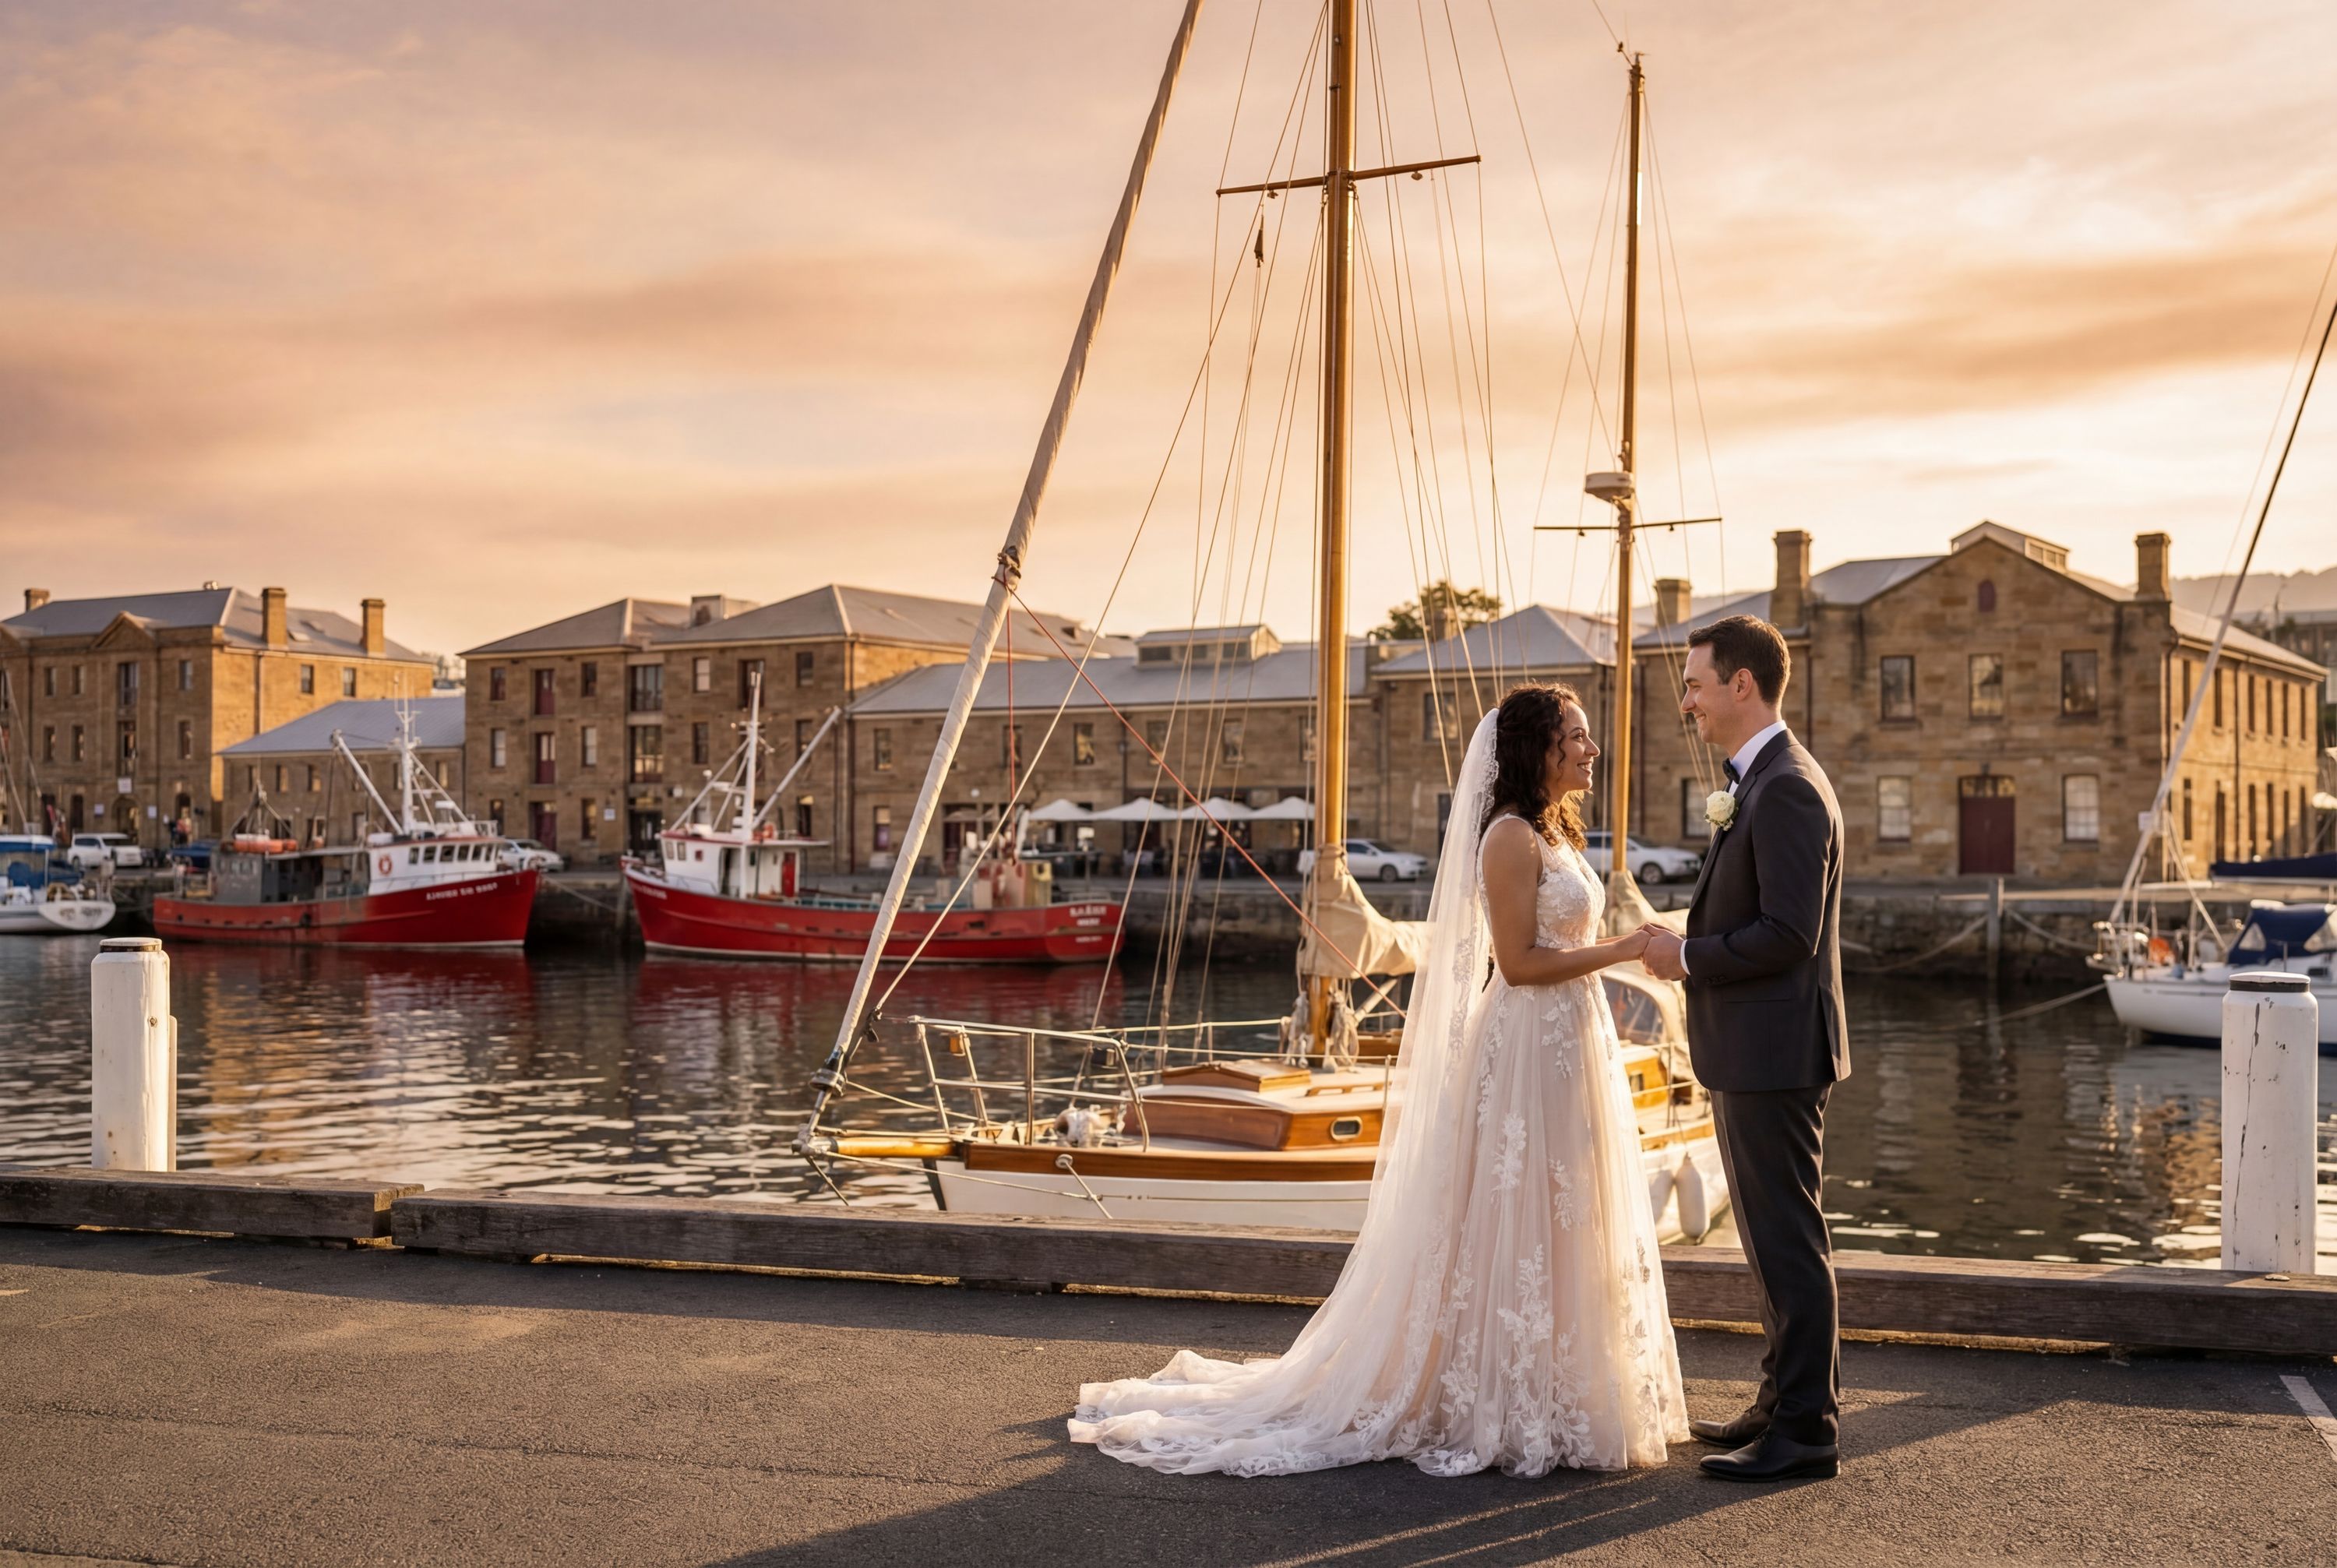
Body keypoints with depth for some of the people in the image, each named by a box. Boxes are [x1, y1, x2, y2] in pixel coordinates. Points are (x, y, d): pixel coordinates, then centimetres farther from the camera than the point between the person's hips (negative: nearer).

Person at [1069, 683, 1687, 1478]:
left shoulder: (1556, 832, 15)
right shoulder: (1510, 836, -14)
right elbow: (1519, 963, -19)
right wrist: (1625, 949, -17)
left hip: (1571, 1049, 10)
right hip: (1527, 1050, -10)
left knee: (1560, 1228, 13)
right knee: (1514, 1232, -2)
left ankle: (1547, 1402, 23)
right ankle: (1499, 1409, 8)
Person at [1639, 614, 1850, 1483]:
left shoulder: (1787, 789, -18)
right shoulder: (1761, 780, 15)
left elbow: (1788, 932, -24)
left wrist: (1688, 956, -14)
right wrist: (1691, 947, 8)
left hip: (1773, 1051, -11)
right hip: (1752, 1051, 11)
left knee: (1788, 1239, -3)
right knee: (1773, 1234, 17)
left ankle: (1807, 1429, 6)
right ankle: (1785, 1400, 28)